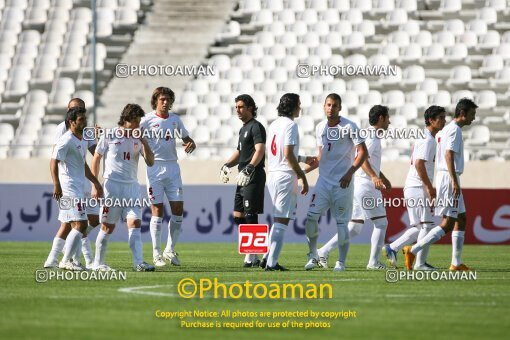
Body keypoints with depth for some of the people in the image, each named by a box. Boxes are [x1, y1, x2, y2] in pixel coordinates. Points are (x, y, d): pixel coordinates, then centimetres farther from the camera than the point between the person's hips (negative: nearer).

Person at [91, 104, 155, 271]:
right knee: (108, 226, 0)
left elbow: (150, 162, 2)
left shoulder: (138, 138, 7)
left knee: (135, 223, -8)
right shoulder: (109, 136, -3)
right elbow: (96, 159, 3)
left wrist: (144, 142, -11)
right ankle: (98, 262, 13)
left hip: (132, 186, 4)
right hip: (112, 186, -4)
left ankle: (138, 262, -13)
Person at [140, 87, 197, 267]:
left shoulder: (174, 119, 10)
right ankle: (156, 254, 3)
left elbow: (186, 138, 19)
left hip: (172, 166, 4)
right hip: (155, 167, -4)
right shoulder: (147, 120, -3)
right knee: (157, 210, -4)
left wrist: (190, 144, -4)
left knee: (178, 208, 0)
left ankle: (170, 250, 14)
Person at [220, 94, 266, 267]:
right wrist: (227, 165, 16)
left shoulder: (256, 127, -8)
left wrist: (249, 169, -32)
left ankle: (252, 257, -8)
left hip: (253, 177, -10)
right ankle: (251, 255, 14)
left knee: (250, 216, -9)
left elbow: (260, 150, -21)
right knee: (238, 216, 9)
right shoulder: (243, 129, 21)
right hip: (244, 178, 10)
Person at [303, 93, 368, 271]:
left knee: (341, 222, -1)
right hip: (324, 180, 5)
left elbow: (362, 152, -10)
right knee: (311, 217, -6)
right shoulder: (320, 128, 10)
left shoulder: (349, 127, -7)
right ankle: (313, 255, 11)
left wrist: (350, 173, -17)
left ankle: (341, 262, 8)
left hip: (343, 182, -4)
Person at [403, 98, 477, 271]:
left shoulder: (448, 128, 18)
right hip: (448, 178, -11)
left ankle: (456, 263, 11)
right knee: (448, 223, -11)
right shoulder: (454, 129, -12)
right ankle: (413, 250, -13)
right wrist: (454, 181, -28)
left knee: (461, 219, 11)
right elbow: (449, 154, -23)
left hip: (445, 177, 11)